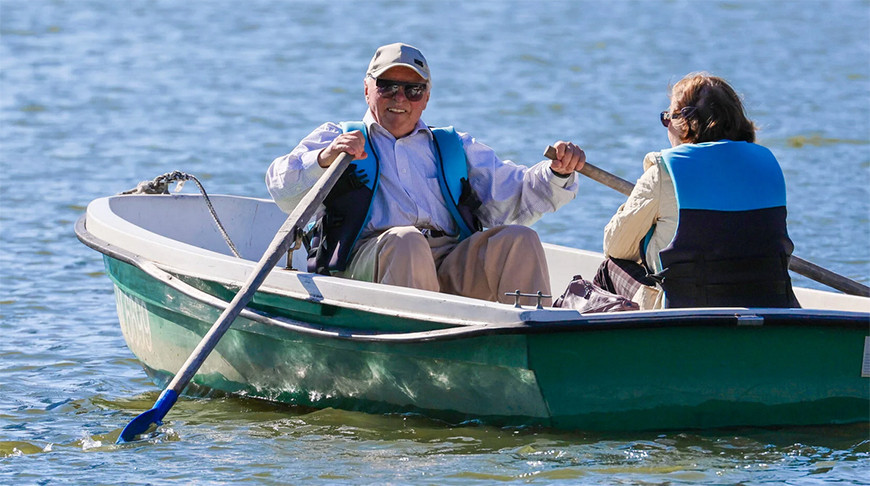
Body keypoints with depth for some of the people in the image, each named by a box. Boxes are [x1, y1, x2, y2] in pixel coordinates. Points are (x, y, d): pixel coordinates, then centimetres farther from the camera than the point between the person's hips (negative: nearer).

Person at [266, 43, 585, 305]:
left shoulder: (454, 148, 31)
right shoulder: (335, 139, 21)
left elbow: (513, 194, 20)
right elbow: (282, 190, 2)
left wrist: (557, 173, -1)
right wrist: (325, 159, -19)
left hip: (454, 265, 4)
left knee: (518, 239, -20)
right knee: (405, 240, -36)